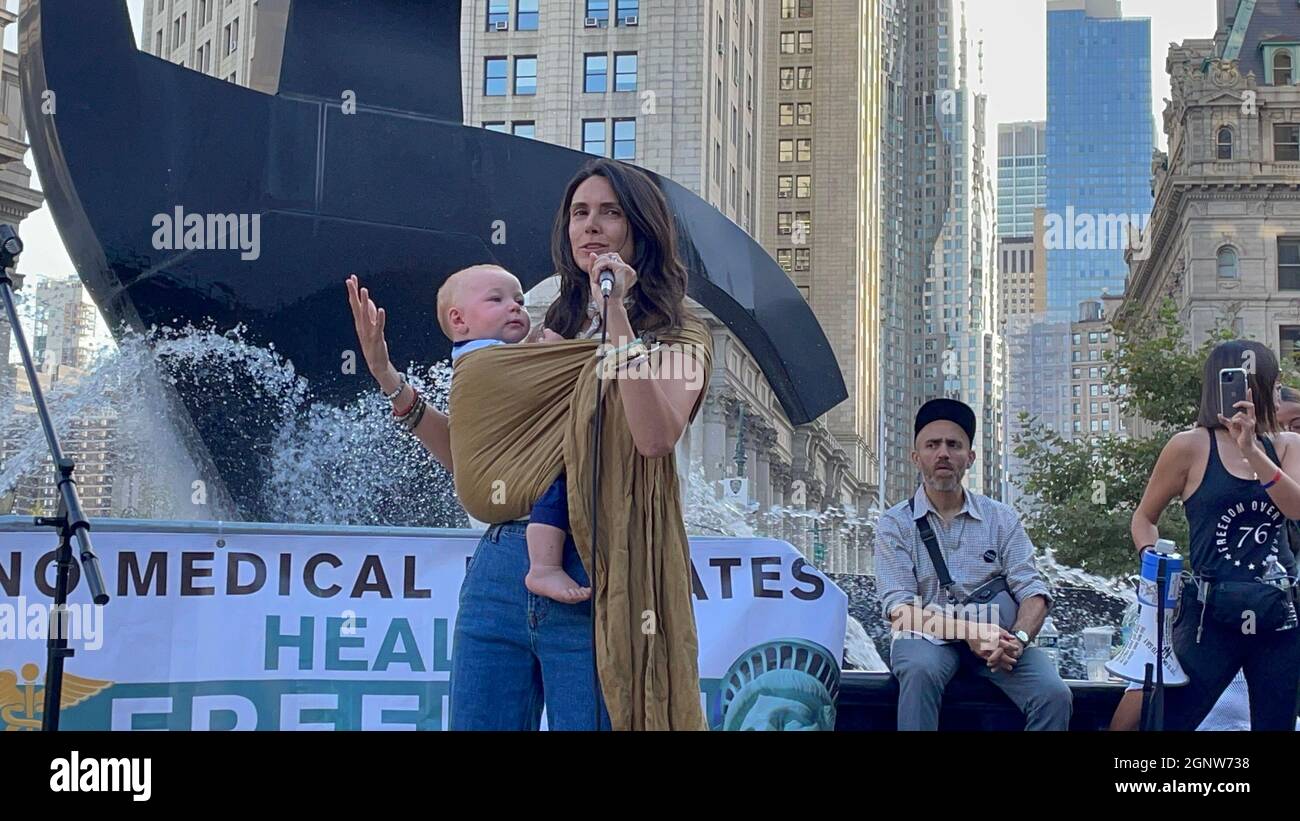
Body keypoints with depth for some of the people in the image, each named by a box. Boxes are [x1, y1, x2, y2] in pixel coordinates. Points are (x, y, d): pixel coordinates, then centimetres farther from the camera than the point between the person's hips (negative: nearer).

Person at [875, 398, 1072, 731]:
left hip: (994, 638, 2)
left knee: (1054, 695, -25)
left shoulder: (1001, 519, 10)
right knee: (921, 670, -37)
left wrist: (1018, 638, -22)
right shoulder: (895, 524, 3)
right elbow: (900, 608, -7)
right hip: (929, 637, -2)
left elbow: (1033, 591, 2)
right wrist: (971, 632, -22)